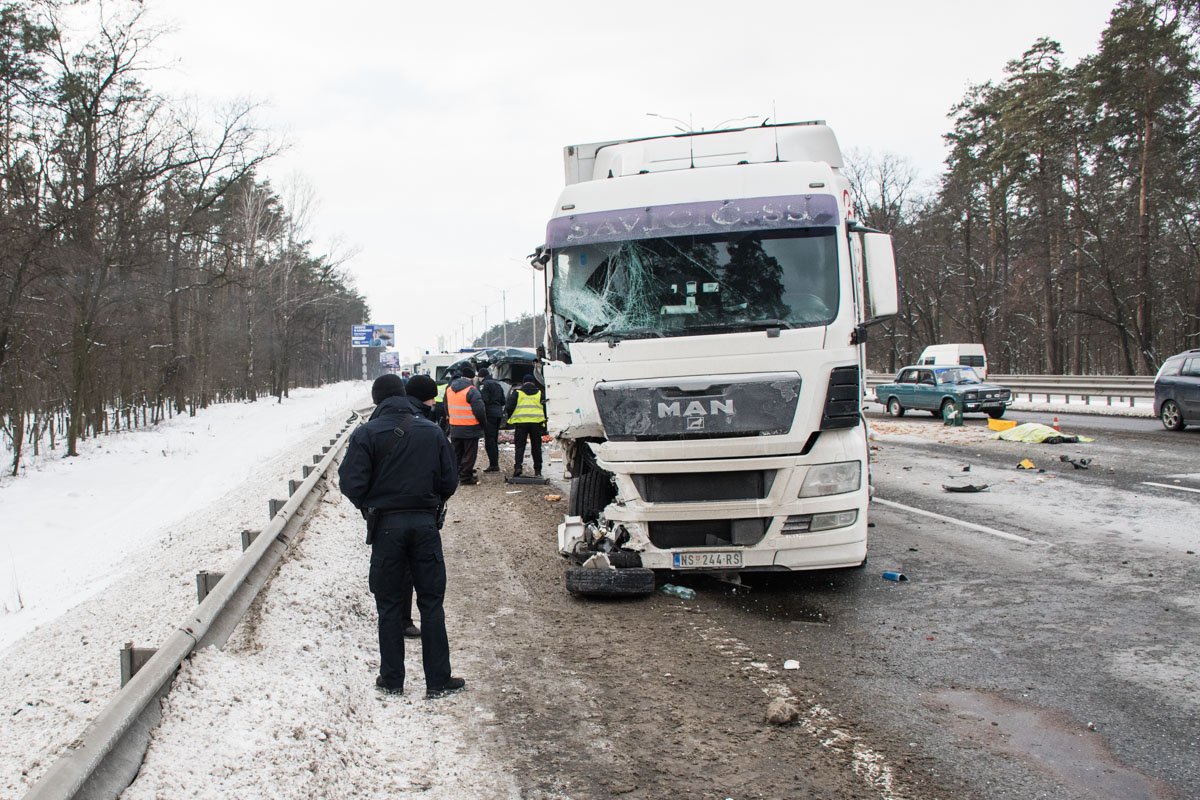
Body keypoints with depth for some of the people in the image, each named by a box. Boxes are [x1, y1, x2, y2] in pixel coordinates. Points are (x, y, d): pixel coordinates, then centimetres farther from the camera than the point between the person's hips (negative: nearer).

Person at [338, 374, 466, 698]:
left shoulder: (367, 434, -8)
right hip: (425, 523, 2)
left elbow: (352, 483, -11)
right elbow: (449, 480, 3)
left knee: (389, 604, 9)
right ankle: (438, 679, 11)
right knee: (431, 602, 8)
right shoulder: (431, 430, 1)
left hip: (386, 525, -2)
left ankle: (392, 679, 16)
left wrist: (368, 507, 9)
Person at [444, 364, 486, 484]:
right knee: (469, 454, 3)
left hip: (454, 428, 6)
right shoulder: (472, 391, -18)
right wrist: (482, 423, -4)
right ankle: (466, 477, 4)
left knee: (456, 453, 17)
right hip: (470, 429, -6)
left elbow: (446, 407, 15)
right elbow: (479, 410, -20)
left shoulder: (449, 388, 6)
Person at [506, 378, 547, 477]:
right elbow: (544, 408, 13)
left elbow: (510, 407, 1)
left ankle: (518, 467, -13)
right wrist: (544, 423, 20)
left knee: (520, 446, 3)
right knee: (536, 447, 9)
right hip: (536, 422, 1)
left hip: (520, 422, -1)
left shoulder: (517, 392, 5)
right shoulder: (539, 393, 10)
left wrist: (510, 418, 14)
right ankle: (538, 470, 11)